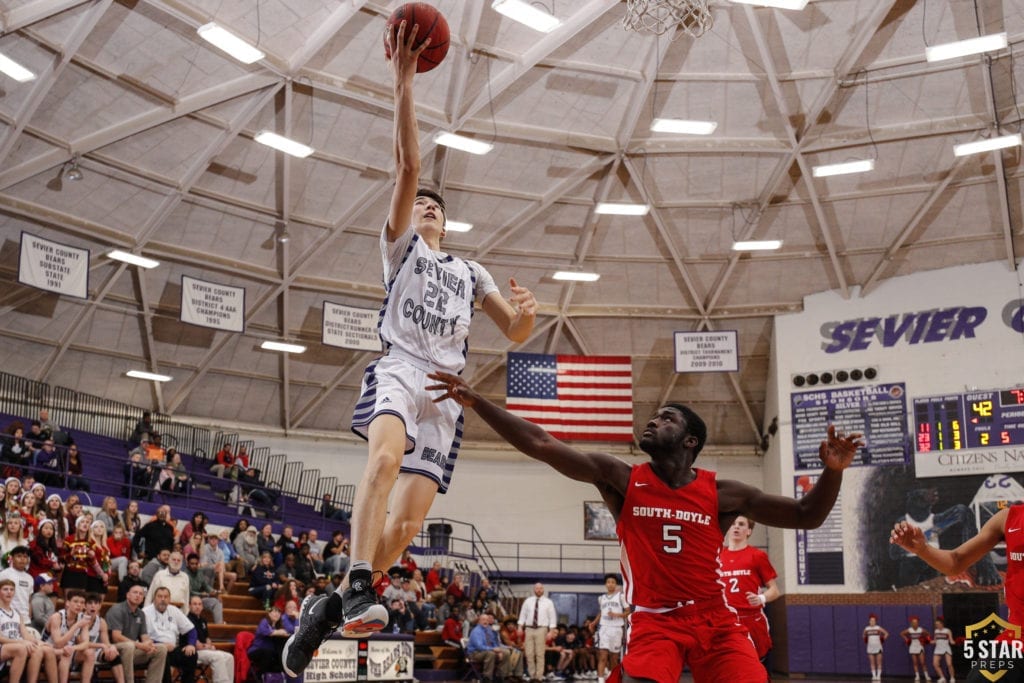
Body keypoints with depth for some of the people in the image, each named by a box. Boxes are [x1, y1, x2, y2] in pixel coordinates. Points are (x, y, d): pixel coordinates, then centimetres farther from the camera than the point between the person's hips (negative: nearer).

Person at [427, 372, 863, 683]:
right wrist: (474, 402, -16)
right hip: (653, 620, -2)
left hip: (714, 621, 2)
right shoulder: (621, 480, -2)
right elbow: (542, 446, -10)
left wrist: (832, 472, -14)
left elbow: (806, 516, 5)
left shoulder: (722, 494, 1)